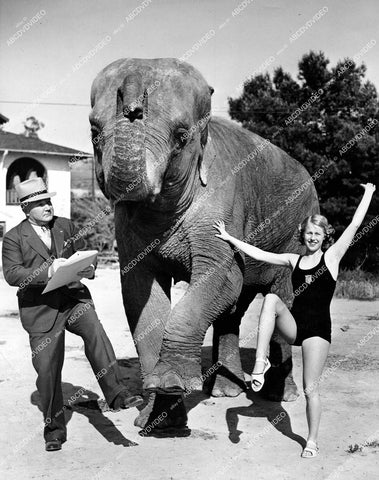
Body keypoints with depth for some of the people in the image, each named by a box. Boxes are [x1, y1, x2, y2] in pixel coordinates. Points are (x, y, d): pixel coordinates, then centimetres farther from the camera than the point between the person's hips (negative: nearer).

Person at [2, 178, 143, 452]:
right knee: (47, 369, 2)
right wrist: (47, 271, -24)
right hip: (40, 308, -2)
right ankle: (54, 429, 19)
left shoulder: (66, 226, 12)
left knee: (95, 331, -29)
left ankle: (116, 394, -30)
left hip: (73, 298, 2)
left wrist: (86, 267, -9)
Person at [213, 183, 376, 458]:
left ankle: (312, 441, 17)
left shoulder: (332, 257, 2)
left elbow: (355, 224, -2)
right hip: (293, 324, 3)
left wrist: (368, 193, 0)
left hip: (318, 327, -3)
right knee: (271, 299, -27)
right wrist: (229, 238, 13)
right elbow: (258, 254, 13)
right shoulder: (293, 260, 12)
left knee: (311, 389, -2)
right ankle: (261, 360, -29)